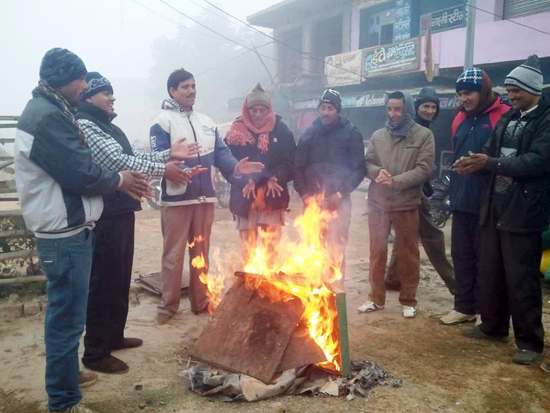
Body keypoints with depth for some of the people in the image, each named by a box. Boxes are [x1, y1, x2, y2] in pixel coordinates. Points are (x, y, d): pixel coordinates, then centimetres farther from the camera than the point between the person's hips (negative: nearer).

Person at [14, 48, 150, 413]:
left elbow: (78, 167, 19)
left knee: (65, 314, 22)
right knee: (67, 318, -2)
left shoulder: (50, 111, 16)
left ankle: (66, 374, 39)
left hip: (67, 229, 11)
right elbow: (81, 174, -21)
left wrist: (120, 180, 9)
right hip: (66, 233, -11)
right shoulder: (48, 117, -19)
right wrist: (119, 181, -5)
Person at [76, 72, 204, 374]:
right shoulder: (84, 126, -14)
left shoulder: (107, 126, 20)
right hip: (105, 217, -11)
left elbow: (131, 159, 19)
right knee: (104, 283, -5)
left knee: (121, 280, 18)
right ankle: (96, 352, 5)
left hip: (121, 212, 11)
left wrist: (168, 154, 10)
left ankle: (113, 336, 31)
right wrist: (162, 170, -18)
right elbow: (117, 162, -23)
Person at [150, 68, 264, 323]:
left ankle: (200, 302, 27)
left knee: (201, 253, 14)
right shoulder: (163, 122, -4)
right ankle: (168, 305, 16)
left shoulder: (206, 122, 14)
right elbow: (157, 158, -16)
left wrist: (235, 167, -12)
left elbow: (221, 153, 8)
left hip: (204, 198, 5)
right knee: (173, 255, 2)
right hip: (176, 199, -5)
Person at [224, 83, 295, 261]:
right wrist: (246, 181, -19)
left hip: (273, 197, 0)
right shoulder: (237, 130, 1)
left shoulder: (280, 129, 3)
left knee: (272, 246, 7)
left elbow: (290, 161, 0)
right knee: (248, 247, 9)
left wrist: (275, 178, -16)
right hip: (246, 197, 0)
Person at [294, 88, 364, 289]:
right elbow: (298, 167, 9)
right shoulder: (309, 134, 11)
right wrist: (305, 195, -3)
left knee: (336, 250, -2)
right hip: (312, 201, 3)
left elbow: (358, 169, -1)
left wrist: (341, 194, -10)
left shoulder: (351, 133, 2)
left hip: (338, 200, -3)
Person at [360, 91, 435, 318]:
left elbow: (424, 169, -10)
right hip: (377, 203, 3)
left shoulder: (424, 135, -3)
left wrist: (396, 182, -19)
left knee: (408, 253, 8)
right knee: (377, 251, 11)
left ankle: (408, 300, 23)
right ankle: (376, 297, 25)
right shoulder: (378, 135, 7)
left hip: (406, 205, -3)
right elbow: (367, 163, 7)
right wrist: (378, 172, -15)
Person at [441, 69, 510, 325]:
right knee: (461, 255, 13)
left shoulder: (503, 116, -10)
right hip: (462, 200, 7)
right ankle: (464, 306, 25)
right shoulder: (460, 119, 13)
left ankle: (484, 309, 20)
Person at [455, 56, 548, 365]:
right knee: (491, 272, 14)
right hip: (495, 207, 7)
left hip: (524, 211, -7)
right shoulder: (507, 119, 15)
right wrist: (476, 164, -5)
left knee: (521, 279, -1)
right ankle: (494, 326, 31)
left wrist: (488, 162, -22)